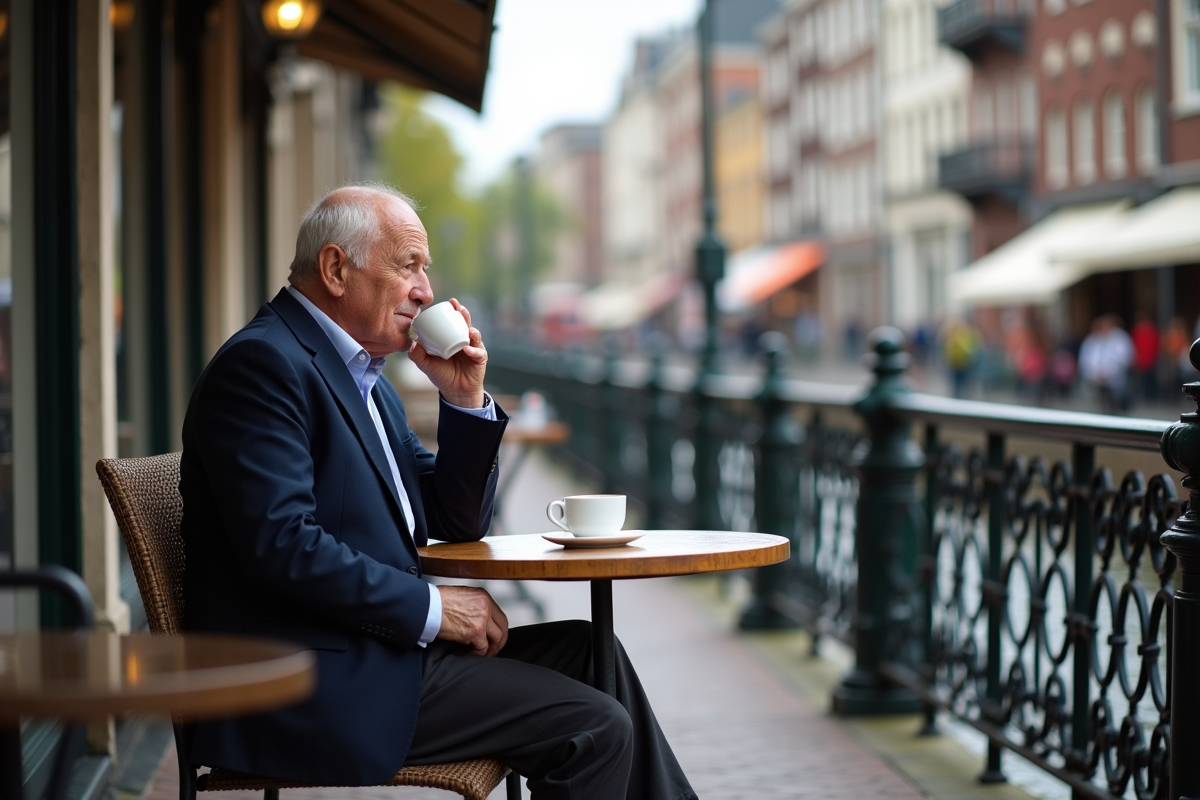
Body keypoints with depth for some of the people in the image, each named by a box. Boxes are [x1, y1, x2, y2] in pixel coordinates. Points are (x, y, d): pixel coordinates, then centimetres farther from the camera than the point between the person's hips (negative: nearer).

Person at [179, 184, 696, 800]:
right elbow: (281, 545, -23)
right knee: (594, 727, -15)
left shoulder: (367, 379, 19)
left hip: (374, 649, 10)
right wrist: (431, 607, -17)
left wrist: (466, 400, 5)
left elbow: (458, 525, 19)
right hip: (311, 688, -10)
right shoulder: (261, 362, -11)